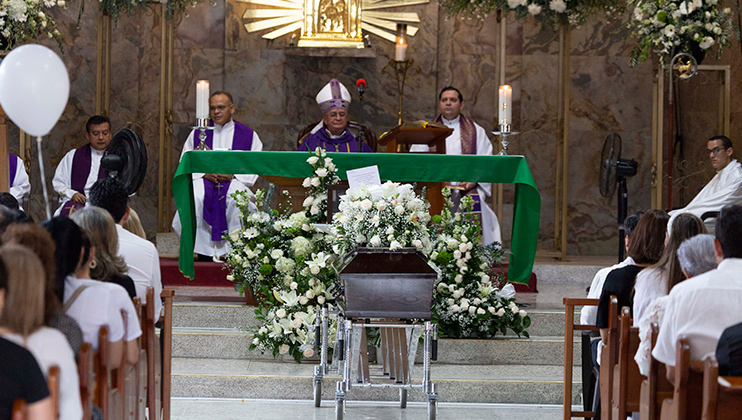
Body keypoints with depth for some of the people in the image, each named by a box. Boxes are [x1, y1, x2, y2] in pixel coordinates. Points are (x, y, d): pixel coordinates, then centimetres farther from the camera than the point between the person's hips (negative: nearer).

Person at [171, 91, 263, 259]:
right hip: (203, 180, 1)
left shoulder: (248, 135, 12)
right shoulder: (198, 133, 17)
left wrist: (233, 175, -13)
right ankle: (202, 250, -29)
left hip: (234, 181, -1)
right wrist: (204, 174, -8)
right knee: (193, 197, -34)